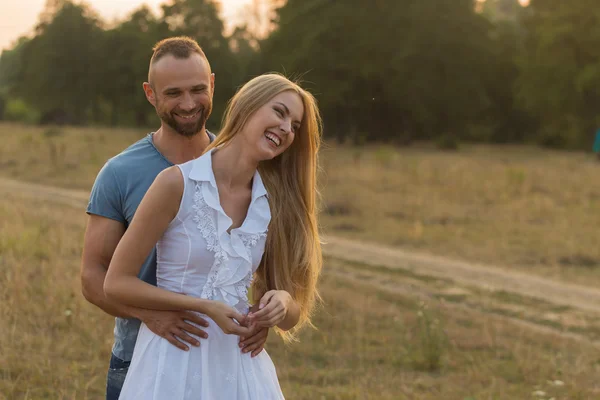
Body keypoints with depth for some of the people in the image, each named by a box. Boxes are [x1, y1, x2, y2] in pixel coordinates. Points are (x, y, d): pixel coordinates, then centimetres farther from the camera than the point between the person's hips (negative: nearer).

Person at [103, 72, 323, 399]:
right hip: (174, 362, -4)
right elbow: (117, 283, -9)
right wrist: (204, 307, -17)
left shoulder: (276, 203, 0)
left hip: (241, 365, 4)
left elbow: (291, 318, 7)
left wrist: (283, 302, -16)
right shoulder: (178, 183, -12)